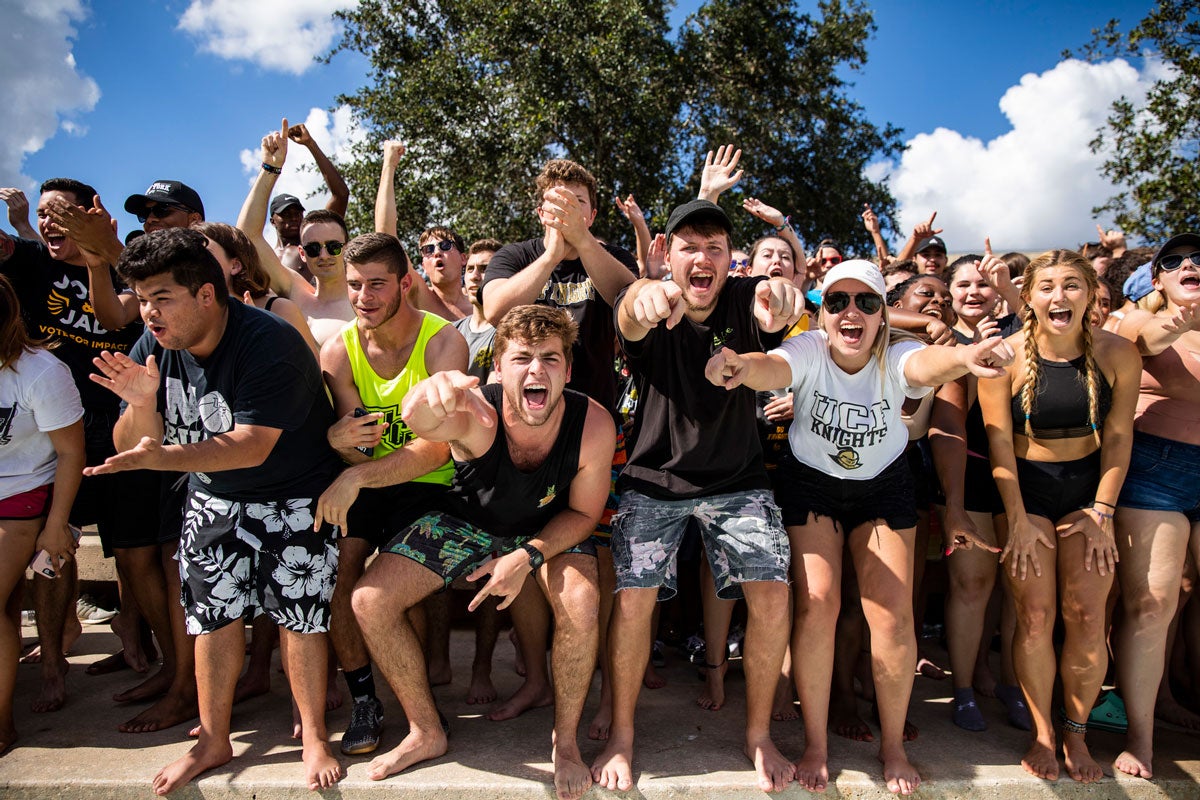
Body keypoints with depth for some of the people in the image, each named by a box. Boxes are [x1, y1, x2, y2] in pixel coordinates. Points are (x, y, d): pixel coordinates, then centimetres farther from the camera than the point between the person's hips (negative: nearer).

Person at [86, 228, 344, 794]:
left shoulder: (270, 344, -27)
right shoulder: (154, 347, -6)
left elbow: (252, 446, -31)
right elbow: (131, 448, -5)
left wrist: (161, 457, -39)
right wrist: (142, 405, -26)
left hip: (293, 497, -5)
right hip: (212, 498, 6)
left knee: (300, 616, -3)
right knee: (213, 615, 8)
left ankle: (314, 738, 15)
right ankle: (213, 741, 25)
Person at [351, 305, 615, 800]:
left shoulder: (593, 425, -29)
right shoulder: (476, 415, -34)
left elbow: (584, 512, -14)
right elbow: (419, 420, -59)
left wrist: (529, 556, -28)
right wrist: (430, 399, -83)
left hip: (549, 529, -1)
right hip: (466, 521, 1)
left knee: (580, 602, -30)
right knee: (369, 602, -10)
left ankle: (566, 741, -1)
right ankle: (426, 732, 13)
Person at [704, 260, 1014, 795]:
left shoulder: (894, 359, -21)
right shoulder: (809, 351, -21)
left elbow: (926, 363, -45)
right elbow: (773, 368, -44)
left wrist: (963, 357, -70)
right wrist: (741, 366, -69)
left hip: (883, 487, 1)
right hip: (811, 484, -1)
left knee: (893, 615, -5)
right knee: (816, 604, -11)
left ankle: (893, 745, 17)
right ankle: (815, 745, 8)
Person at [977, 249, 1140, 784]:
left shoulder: (1118, 354, -8)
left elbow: (1118, 437, -1)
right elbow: (999, 441, -10)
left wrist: (1102, 511, -5)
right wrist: (1018, 520, -10)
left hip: (1087, 485, 2)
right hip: (1024, 486, -1)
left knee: (1086, 616, -3)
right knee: (1035, 615, -5)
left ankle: (1076, 734, 18)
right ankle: (1042, 733, 15)